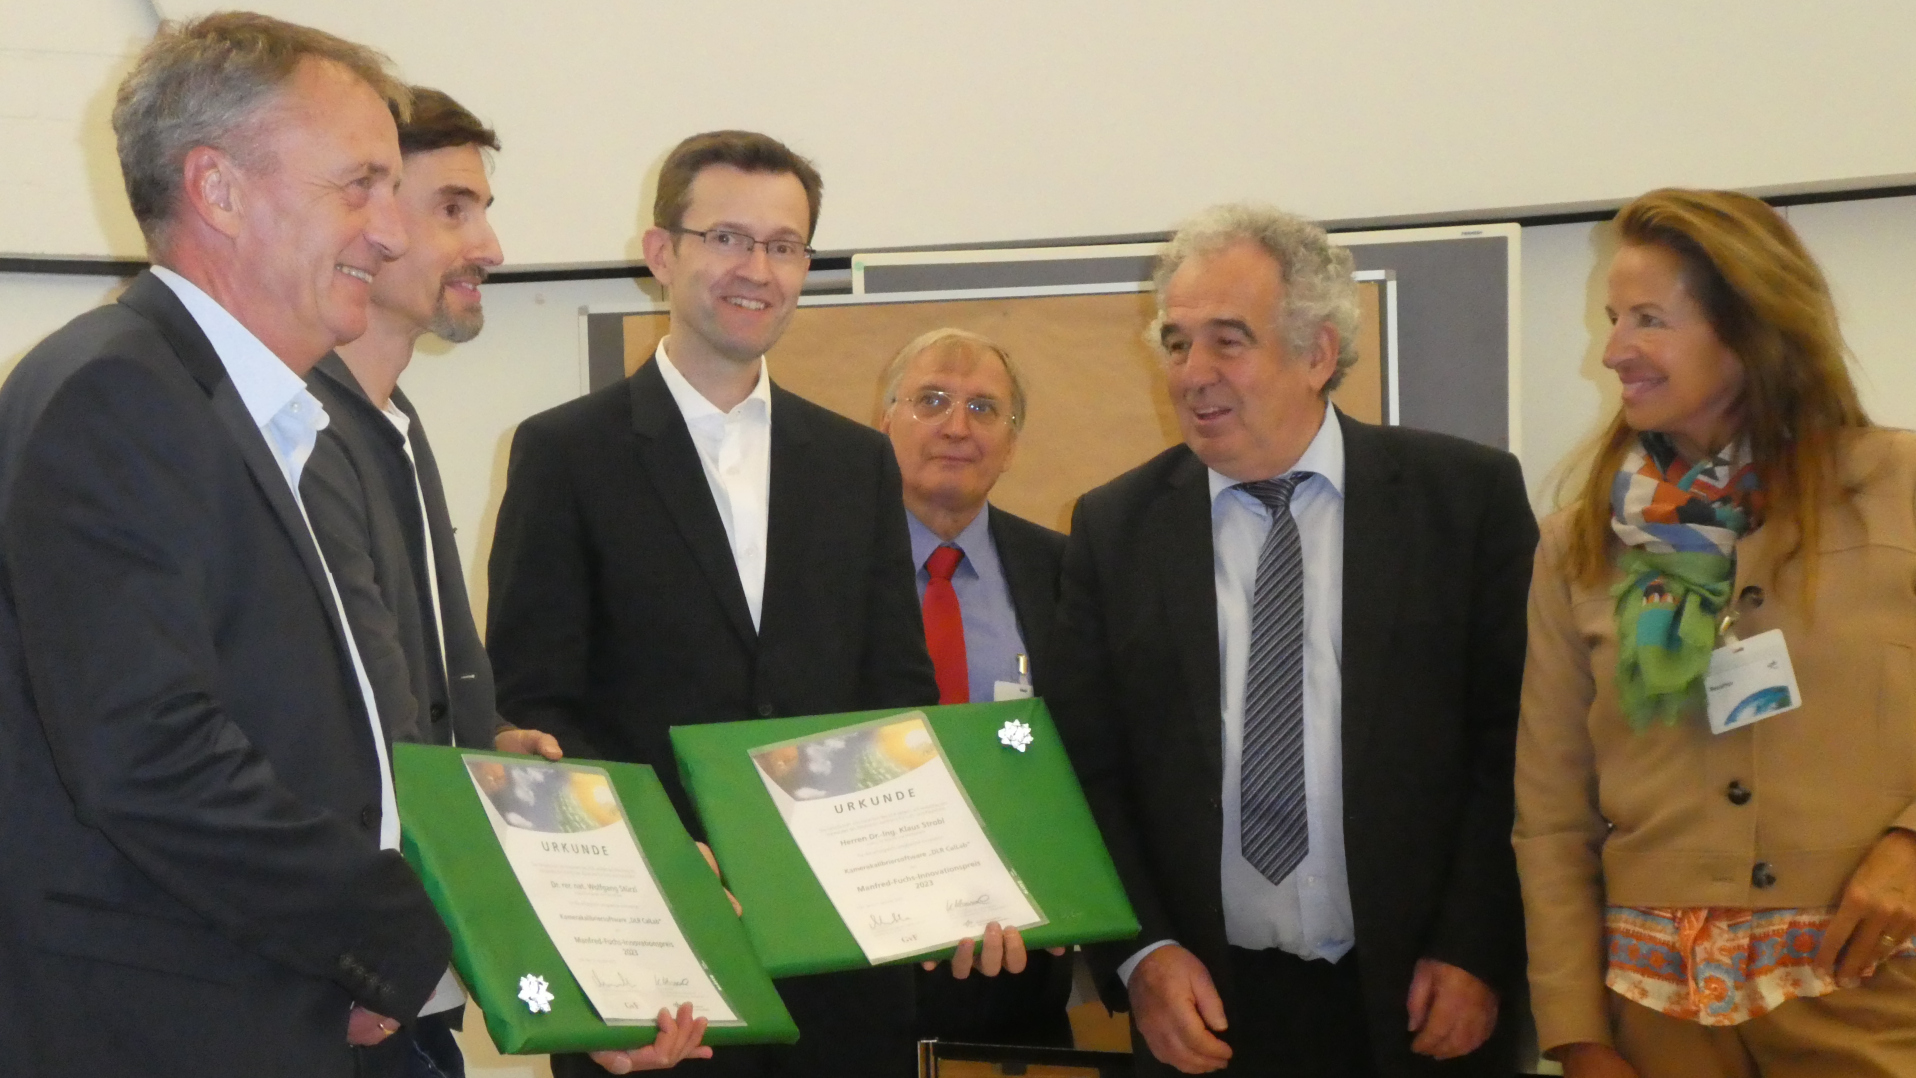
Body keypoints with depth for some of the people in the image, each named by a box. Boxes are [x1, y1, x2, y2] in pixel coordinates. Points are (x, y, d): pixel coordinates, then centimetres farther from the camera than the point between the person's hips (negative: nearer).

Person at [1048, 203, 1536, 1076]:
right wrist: (1141, 953, -8)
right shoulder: (1114, 527, 2)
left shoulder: (1468, 496, -2)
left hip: (1419, 1004, -1)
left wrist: (1478, 952, -8)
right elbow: (1084, 766, 3)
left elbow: (1515, 736, -2)